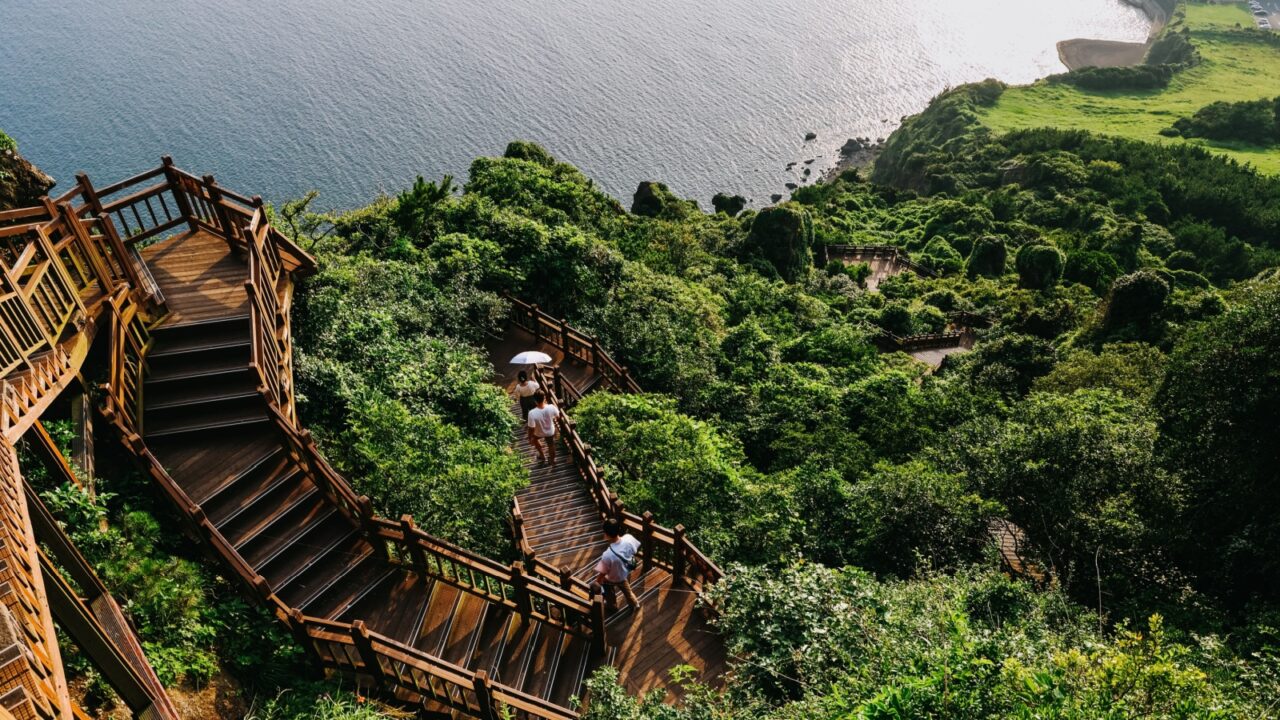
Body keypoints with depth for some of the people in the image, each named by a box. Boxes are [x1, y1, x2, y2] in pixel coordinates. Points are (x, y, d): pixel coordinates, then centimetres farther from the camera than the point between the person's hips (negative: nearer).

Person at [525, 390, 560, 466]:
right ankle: (553, 461, 54)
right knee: (551, 445, 31)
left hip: (539, 433, -2)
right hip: (550, 431, 2)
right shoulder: (551, 407, -32)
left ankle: (542, 456, 48)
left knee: (534, 438, 35)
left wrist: (530, 439, -9)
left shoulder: (532, 413, -40)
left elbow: (531, 429, -29)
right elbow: (557, 416, -9)